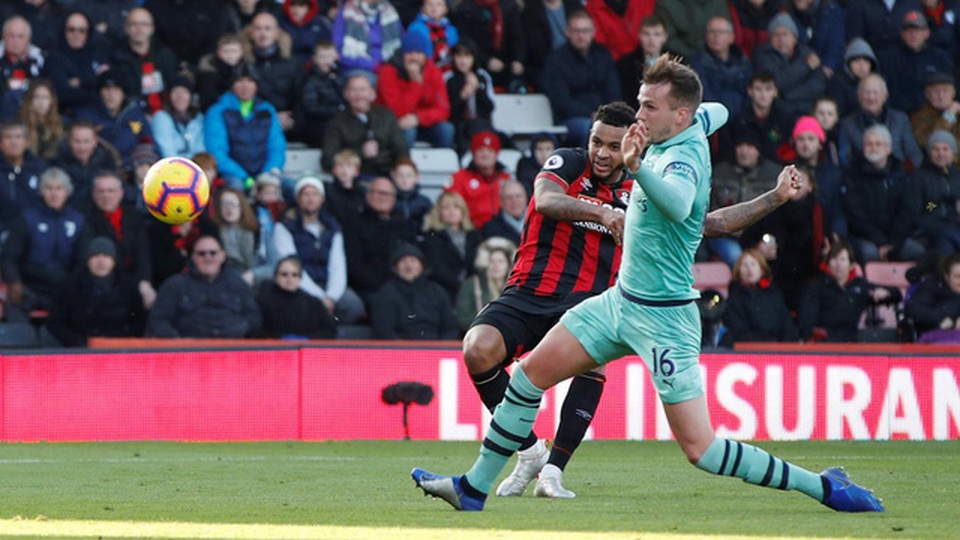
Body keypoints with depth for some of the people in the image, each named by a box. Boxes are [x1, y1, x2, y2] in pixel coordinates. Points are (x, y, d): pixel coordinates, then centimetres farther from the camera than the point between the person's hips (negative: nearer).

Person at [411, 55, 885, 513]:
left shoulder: (684, 157, -22)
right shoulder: (667, 140, 4)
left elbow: (678, 205, -47)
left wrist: (637, 169, -64)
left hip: (663, 317, -9)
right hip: (622, 301, 9)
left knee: (700, 449, -12)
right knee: (529, 375, 9)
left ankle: (824, 487, -4)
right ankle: (473, 489, 19)